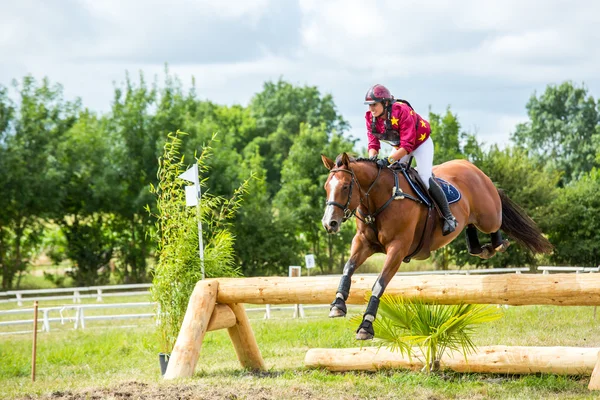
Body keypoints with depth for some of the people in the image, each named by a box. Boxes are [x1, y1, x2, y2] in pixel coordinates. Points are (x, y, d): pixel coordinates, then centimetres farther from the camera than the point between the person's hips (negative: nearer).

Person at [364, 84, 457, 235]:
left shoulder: (401, 112, -37)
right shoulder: (370, 118, -17)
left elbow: (407, 146, -39)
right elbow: (373, 144, -14)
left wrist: (388, 160, -49)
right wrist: (372, 159, -36)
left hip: (420, 143, -7)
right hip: (399, 146, 7)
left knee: (425, 179, -18)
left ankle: (448, 217, -9)